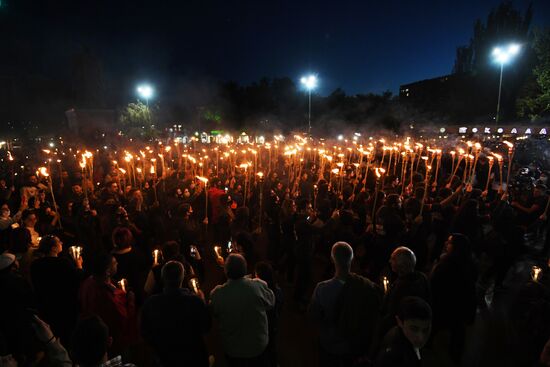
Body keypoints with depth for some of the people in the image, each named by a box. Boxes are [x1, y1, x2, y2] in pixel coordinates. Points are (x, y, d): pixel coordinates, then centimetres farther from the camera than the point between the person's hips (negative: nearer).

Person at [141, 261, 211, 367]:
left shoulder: (150, 303, -23)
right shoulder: (195, 301, -30)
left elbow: (145, 333, -6)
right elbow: (206, 327, -14)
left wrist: (159, 349, 12)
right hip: (194, 358, -2)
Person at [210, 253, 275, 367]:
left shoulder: (217, 293, -27)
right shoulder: (259, 286, -29)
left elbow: (214, 314, -5)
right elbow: (271, 303, -8)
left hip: (232, 349, 1)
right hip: (258, 345, 0)